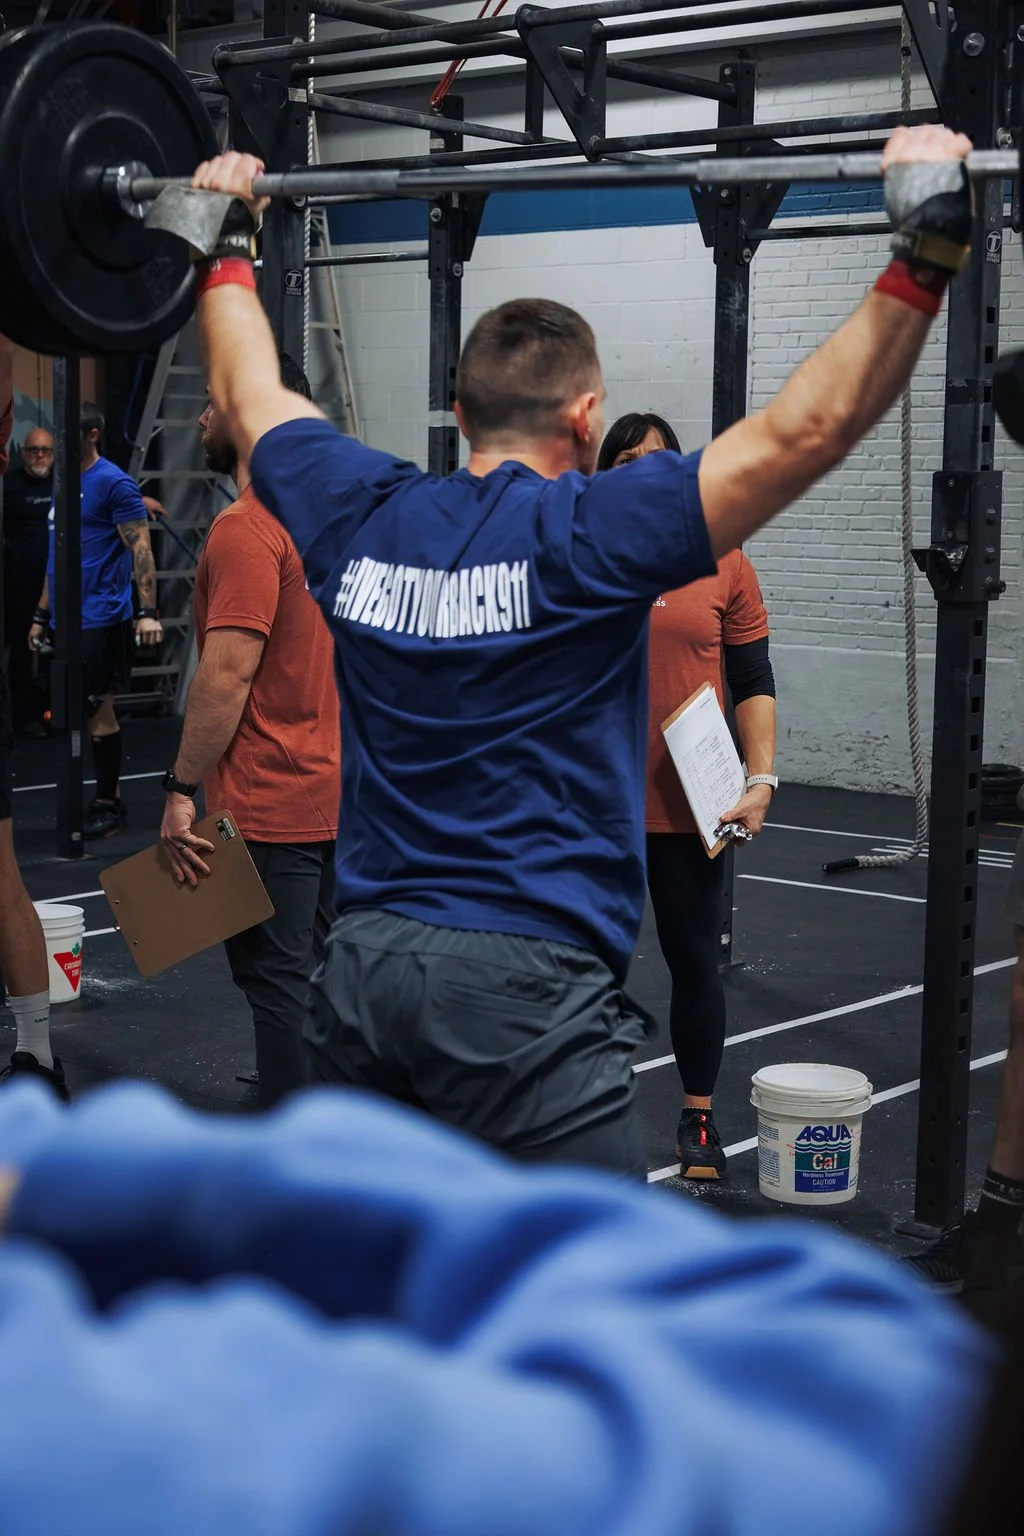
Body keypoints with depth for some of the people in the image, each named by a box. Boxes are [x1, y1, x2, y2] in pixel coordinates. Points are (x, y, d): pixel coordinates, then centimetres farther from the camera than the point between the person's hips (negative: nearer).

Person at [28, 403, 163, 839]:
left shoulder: (114, 483, -9)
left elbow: (140, 549, -14)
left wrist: (148, 612, -22)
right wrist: (41, 614, 21)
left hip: (99, 619, -8)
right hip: (67, 620, 8)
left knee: (97, 711, -4)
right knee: (90, 711, 10)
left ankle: (107, 805, 4)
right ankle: (106, 799, 16)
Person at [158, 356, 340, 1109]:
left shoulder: (245, 530, -17)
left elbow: (227, 673, -22)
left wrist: (182, 789, -15)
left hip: (268, 803, -9)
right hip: (331, 792, 9)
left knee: (278, 982, -2)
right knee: (316, 975, 16)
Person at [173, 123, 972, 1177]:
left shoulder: (361, 520, 5)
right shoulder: (589, 536, -11)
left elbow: (246, 393, 22)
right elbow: (805, 430, -18)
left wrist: (224, 244, 35)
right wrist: (922, 258, -17)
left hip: (361, 968, 7)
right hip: (523, 986, -6)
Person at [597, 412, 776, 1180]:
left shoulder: (723, 562, 1)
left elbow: (754, 684, 3)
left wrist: (761, 779, -7)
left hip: (689, 805, 0)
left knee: (695, 960, 8)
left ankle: (699, 1117, 22)